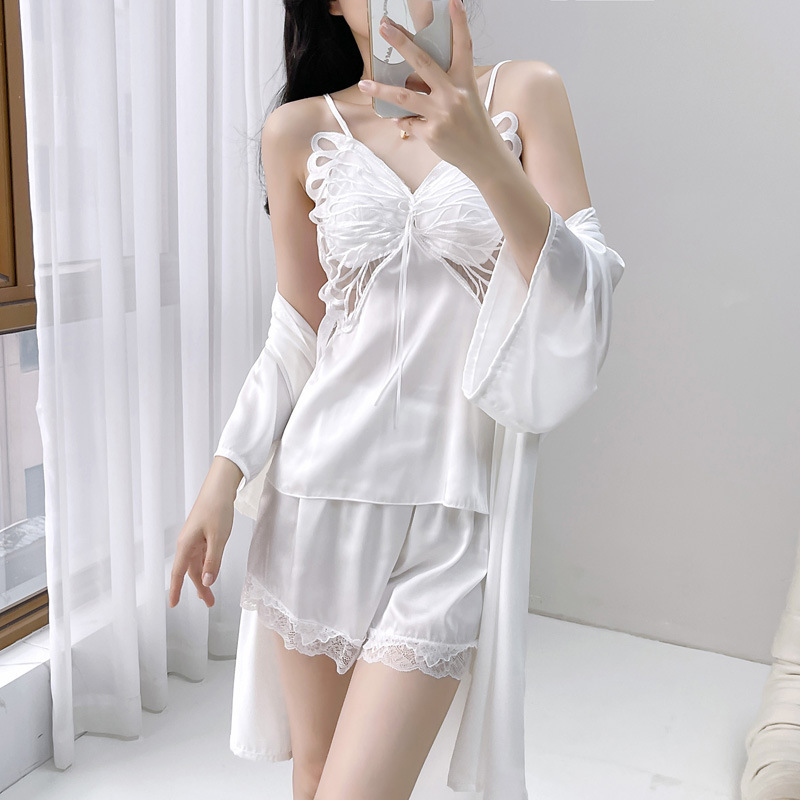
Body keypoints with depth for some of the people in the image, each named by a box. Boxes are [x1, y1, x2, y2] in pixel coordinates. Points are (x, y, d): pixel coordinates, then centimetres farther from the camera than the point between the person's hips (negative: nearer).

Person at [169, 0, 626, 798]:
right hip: (320, 486, 2)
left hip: (454, 506, -2)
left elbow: (582, 307, -8)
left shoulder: (522, 95, 0)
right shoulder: (299, 132, 4)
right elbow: (295, 337, 9)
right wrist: (221, 483, 4)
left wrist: (485, 157, -21)